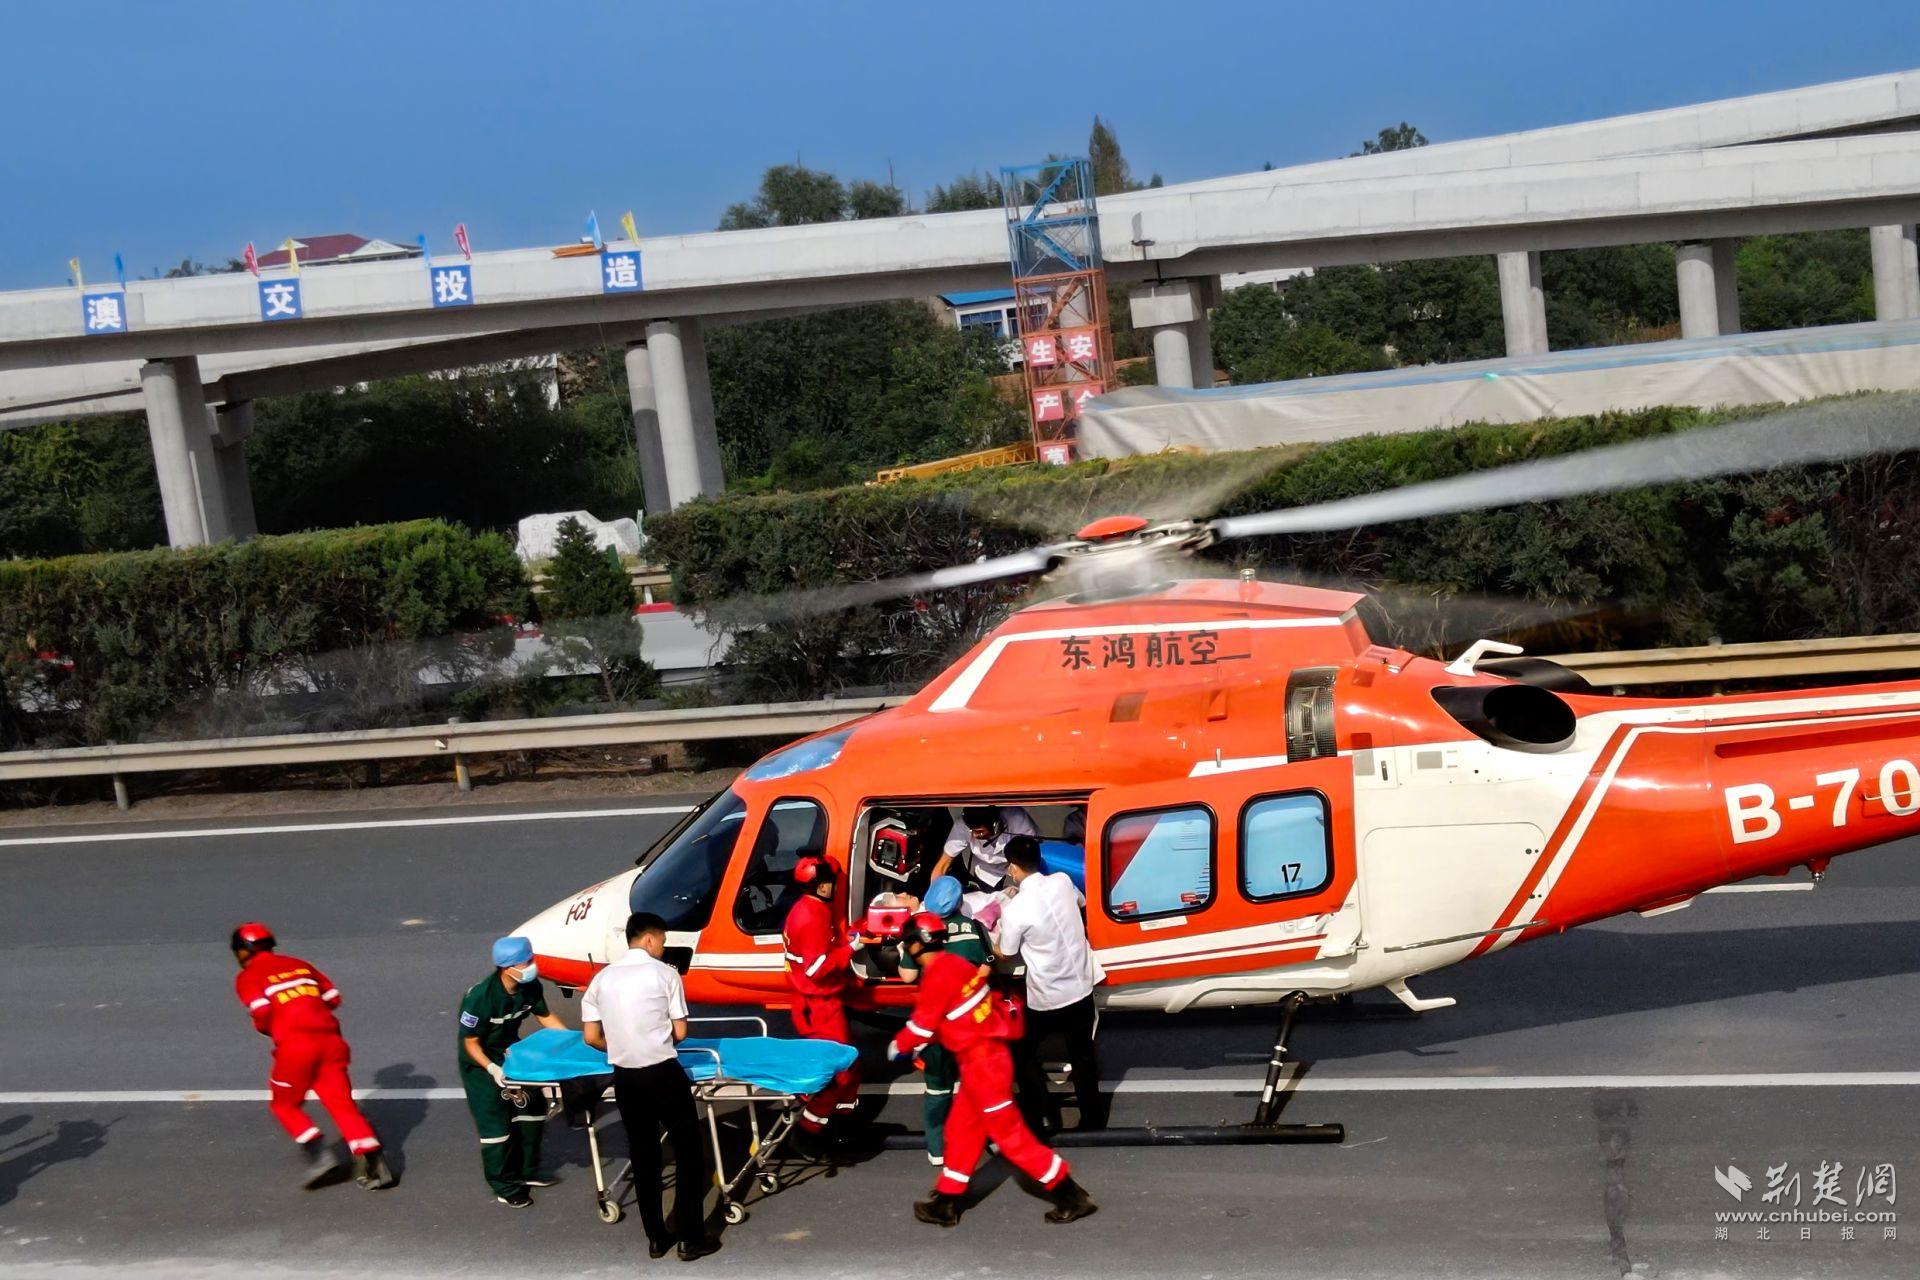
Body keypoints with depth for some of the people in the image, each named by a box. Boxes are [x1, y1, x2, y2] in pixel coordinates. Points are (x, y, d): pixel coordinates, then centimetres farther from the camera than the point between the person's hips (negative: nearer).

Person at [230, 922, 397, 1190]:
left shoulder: (248, 977, 8)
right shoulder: (300, 965, 24)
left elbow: (262, 1011, -9)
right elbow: (333, 997, 18)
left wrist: (263, 1028, 11)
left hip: (295, 1043, -4)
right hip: (329, 1038, 4)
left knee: (284, 1104, 17)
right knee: (342, 1103, 6)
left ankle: (319, 1154, -1)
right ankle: (375, 1164, -6)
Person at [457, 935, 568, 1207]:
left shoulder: (530, 987, -16)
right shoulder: (480, 997, -34)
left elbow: (545, 1017, 2)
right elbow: (470, 1042, -24)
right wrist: (492, 1069, -36)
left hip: (509, 1052, 7)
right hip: (481, 1062, -7)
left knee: (531, 1108, 12)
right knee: (496, 1123, -4)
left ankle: (526, 1170, 29)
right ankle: (504, 1187, 10)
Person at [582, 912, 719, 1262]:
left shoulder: (601, 979, 6)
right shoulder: (664, 973, -5)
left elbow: (591, 1037, 6)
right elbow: (680, 1032, -2)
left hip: (624, 1078, 5)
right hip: (663, 1074, -4)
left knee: (642, 1155, 15)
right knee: (688, 1151, 6)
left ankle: (656, 1238, 20)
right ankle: (691, 1238, 5)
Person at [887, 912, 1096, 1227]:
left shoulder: (937, 973, -17)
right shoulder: (954, 963, 11)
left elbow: (922, 1024, -10)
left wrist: (898, 1046, 6)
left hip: (981, 1061, -10)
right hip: (986, 1054, 10)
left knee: (1009, 1133, -4)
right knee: (961, 1129, 16)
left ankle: (1071, 1196, -1)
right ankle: (946, 1204, 26)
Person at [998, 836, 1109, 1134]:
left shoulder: (1015, 909, -22)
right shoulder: (1062, 881, -8)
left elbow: (1005, 953, -5)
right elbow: (1082, 904, 17)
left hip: (1045, 999, -5)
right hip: (1081, 989, 5)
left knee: (1022, 1053, 19)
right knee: (1083, 1056, 21)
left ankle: (1043, 1116, 18)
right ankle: (1093, 1118, 30)